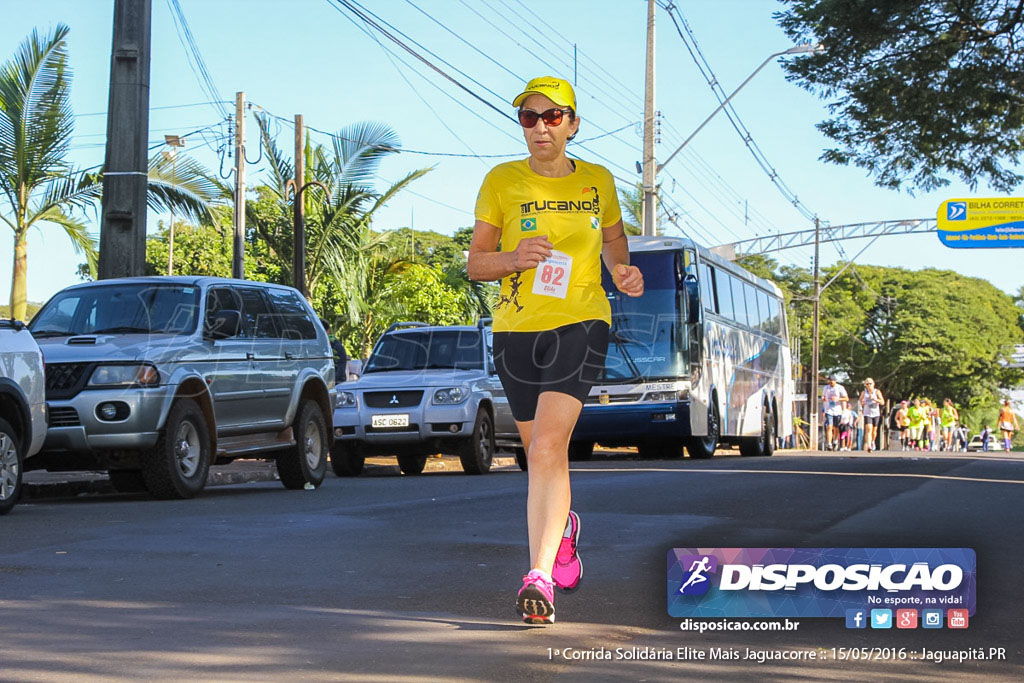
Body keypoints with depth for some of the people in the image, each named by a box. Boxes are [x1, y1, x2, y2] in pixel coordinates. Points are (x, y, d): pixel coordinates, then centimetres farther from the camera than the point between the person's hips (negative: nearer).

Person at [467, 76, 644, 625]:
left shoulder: (597, 181, 5)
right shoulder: (501, 182, 1)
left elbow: (612, 235, 24)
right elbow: (475, 262, 3)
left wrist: (621, 269, 2)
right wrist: (514, 257, -18)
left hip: (580, 323, -2)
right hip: (515, 328, 2)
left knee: (548, 447, -20)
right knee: (541, 453, 14)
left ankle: (539, 578, -23)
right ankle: (563, 525, 47)